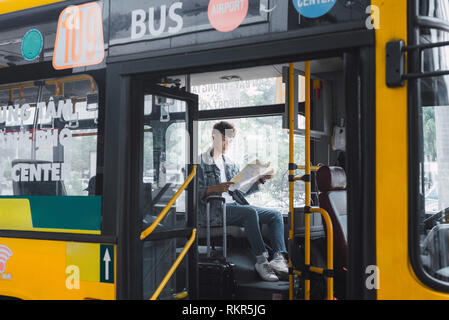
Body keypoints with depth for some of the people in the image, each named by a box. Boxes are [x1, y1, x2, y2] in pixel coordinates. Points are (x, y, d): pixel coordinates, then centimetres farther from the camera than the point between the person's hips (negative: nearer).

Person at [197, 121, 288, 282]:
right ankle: (261, 260, -33)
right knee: (250, 212, -34)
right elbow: (195, 191, -8)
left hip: (235, 204, 8)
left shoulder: (230, 164, 24)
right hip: (215, 210, -8)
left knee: (276, 215, -8)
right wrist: (216, 188, -24)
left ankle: (279, 258, -27)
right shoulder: (201, 162, 2)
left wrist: (261, 179, 10)